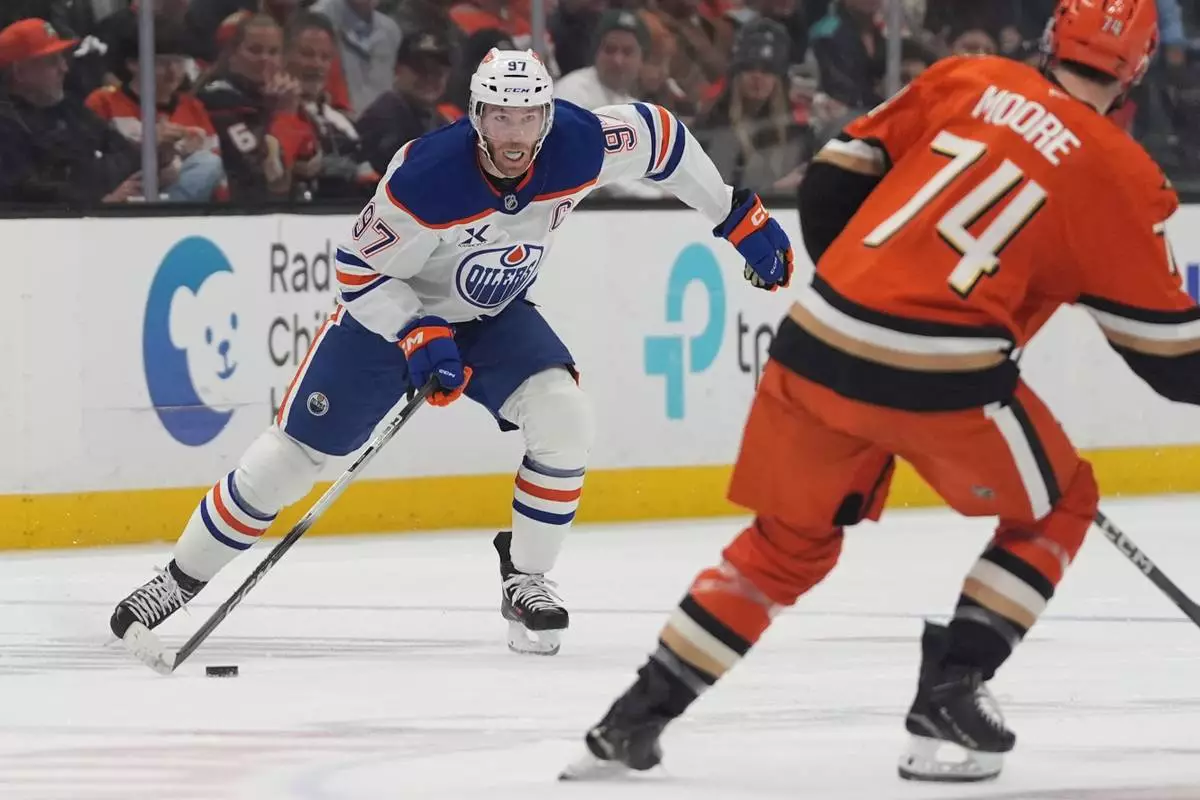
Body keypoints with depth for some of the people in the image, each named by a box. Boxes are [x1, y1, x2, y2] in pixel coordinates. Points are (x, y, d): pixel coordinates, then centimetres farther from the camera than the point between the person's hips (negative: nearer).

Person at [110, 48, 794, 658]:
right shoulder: (427, 176, -35)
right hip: (392, 307, -3)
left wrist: (740, 216, 0)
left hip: (495, 316, 3)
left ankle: (525, 582, -3)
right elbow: (361, 267, -22)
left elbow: (660, 136, -5)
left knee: (564, 420, -21)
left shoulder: (581, 145, -25)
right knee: (294, 453, -5)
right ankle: (182, 581, 10)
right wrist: (418, 338, -35)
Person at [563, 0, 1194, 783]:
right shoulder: (1120, 178, 1)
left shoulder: (965, 78, 10)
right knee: (1056, 508, 21)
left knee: (792, 539, 24)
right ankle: (950, 691, 9)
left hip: (817, 343, 5)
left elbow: (837, 179, 14)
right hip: (942, 378, -4)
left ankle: (636, 718, 20)